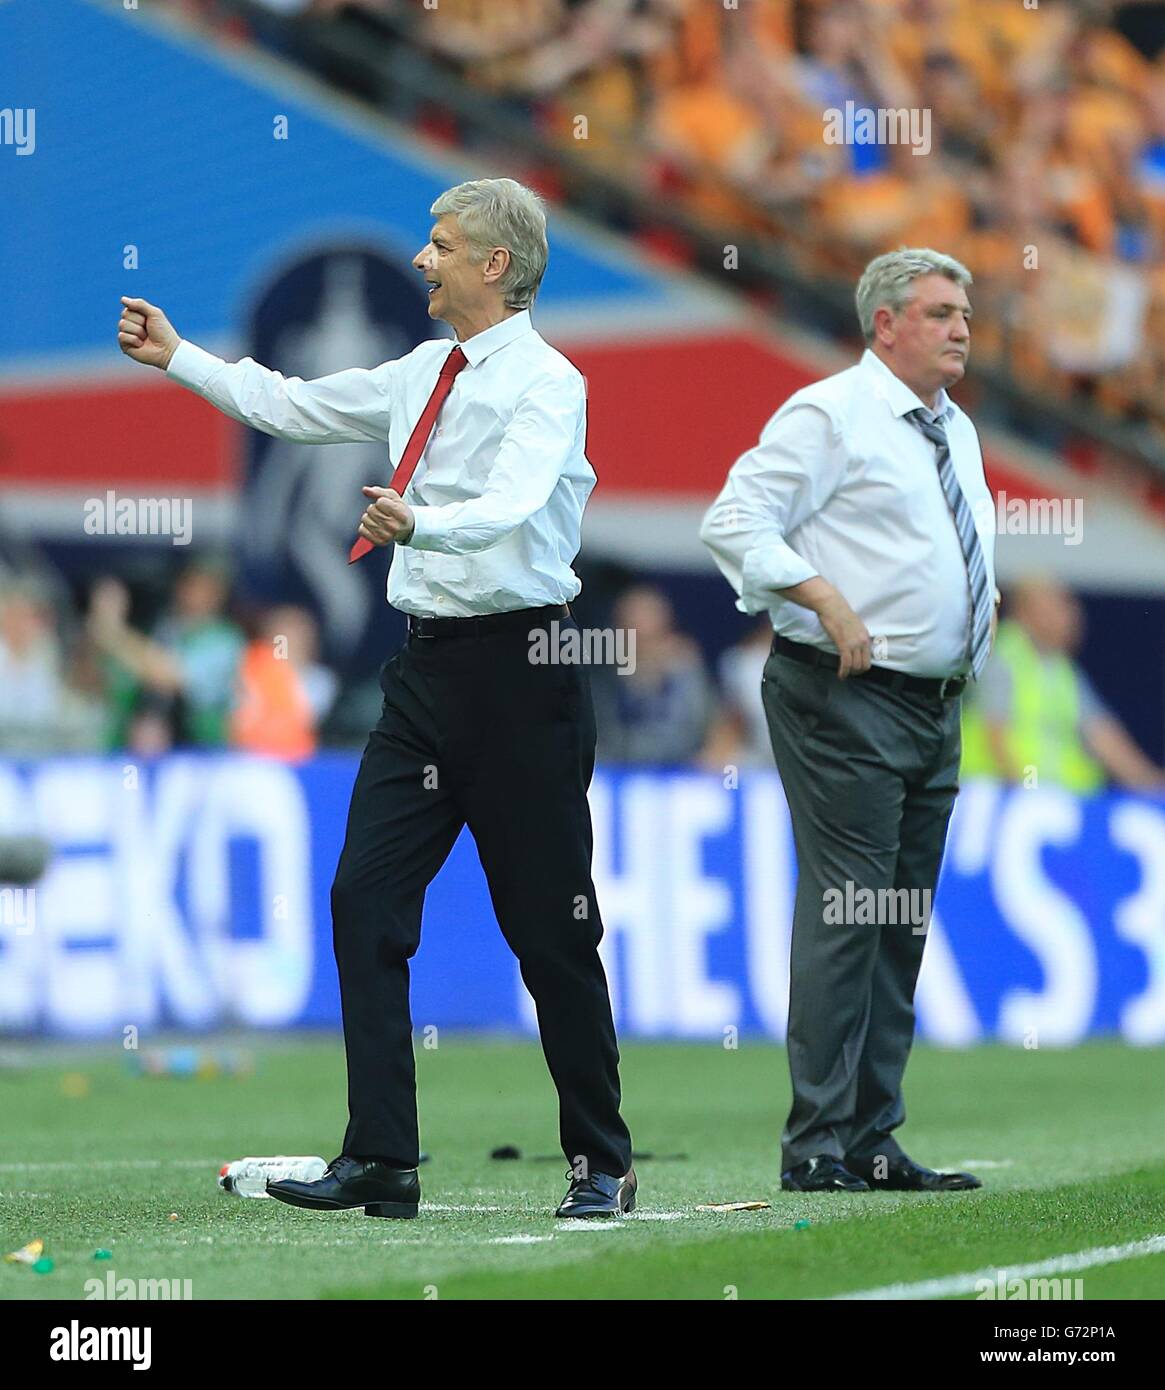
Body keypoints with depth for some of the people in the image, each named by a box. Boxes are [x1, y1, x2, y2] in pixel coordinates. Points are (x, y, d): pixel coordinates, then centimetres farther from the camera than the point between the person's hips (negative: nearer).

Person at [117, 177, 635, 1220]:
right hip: (429, 664, 8)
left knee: (550, 926, -1)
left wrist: (417, 524, -45)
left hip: (519, 667, -8)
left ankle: (602, 1163, 11)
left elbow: (507, 506, -27)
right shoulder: (422, 376, 14)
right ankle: (380, 1161, 1)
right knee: (367, 898, -1)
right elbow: (292, 407, 28)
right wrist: (177, 357, 28)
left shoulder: (547, 383, -10)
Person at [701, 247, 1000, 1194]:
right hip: (849, 697, -8)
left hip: (935, 707, 8)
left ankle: (874, 1142, 13)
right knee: (844, 919, -11)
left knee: (903, 927, 8)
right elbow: (735, 523, -13)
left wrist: (987, 595, 13)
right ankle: (818, 1148, -10)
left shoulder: (958, 433, 18)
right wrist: (827, 599, -20)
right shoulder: (829, 416, -7)